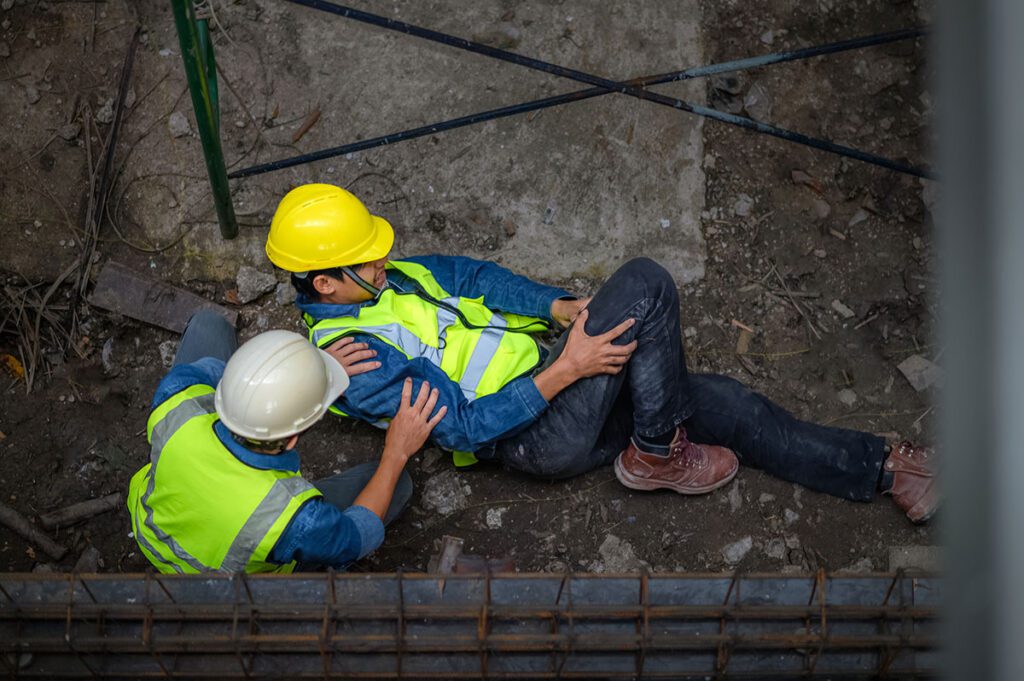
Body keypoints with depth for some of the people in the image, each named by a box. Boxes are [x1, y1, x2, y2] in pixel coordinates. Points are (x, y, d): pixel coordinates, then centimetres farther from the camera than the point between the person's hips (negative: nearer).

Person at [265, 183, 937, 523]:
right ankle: (656, 455, -6)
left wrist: (566, 308, -1)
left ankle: (884, 468, 15)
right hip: (541, 437, -9)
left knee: (725, 403, 3)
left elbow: (470, 275, 12)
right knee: (645, 282, -21)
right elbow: (463, 425, -21)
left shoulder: (384, 279, 9)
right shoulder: (355, 358, -18)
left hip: (550, 382, 9)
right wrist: (564, 371, -22)